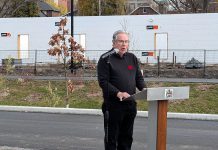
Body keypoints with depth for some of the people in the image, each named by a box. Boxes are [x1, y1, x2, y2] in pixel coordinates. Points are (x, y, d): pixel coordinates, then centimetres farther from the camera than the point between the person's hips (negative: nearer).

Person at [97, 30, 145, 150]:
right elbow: (103, 81, -12)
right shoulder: (106, 59, -5)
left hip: (130, 103, 6)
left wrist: (144, 89, -3)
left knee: (127, 136, 13)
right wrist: (118, 93, -23)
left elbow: (139, 78, 16)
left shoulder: (132, 58, 13)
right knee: (111, 137, 2)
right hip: (113, 104, -6)